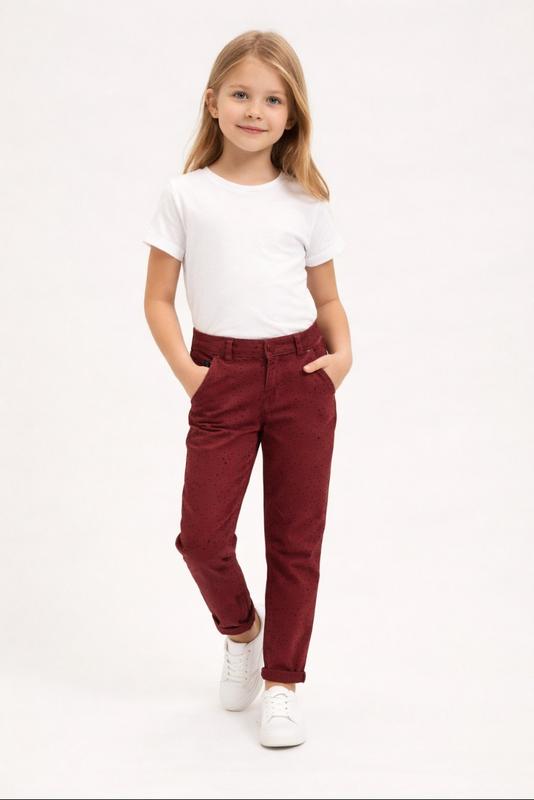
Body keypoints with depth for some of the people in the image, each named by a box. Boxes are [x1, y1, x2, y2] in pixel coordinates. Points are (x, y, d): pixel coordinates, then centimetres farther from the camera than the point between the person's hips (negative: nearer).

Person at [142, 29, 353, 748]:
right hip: (222, 378, -1)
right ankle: (240, 628, 25)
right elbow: (158, 298, 5)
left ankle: (282, 681, 19)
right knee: (203, 533, -8)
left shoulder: (305, 202, 8)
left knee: (297, 536, 4)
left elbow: (327, 296, 14)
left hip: (301, 374, 1)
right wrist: (184, 369, -8)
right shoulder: (185, 196, 3)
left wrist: (343, 350, -4)